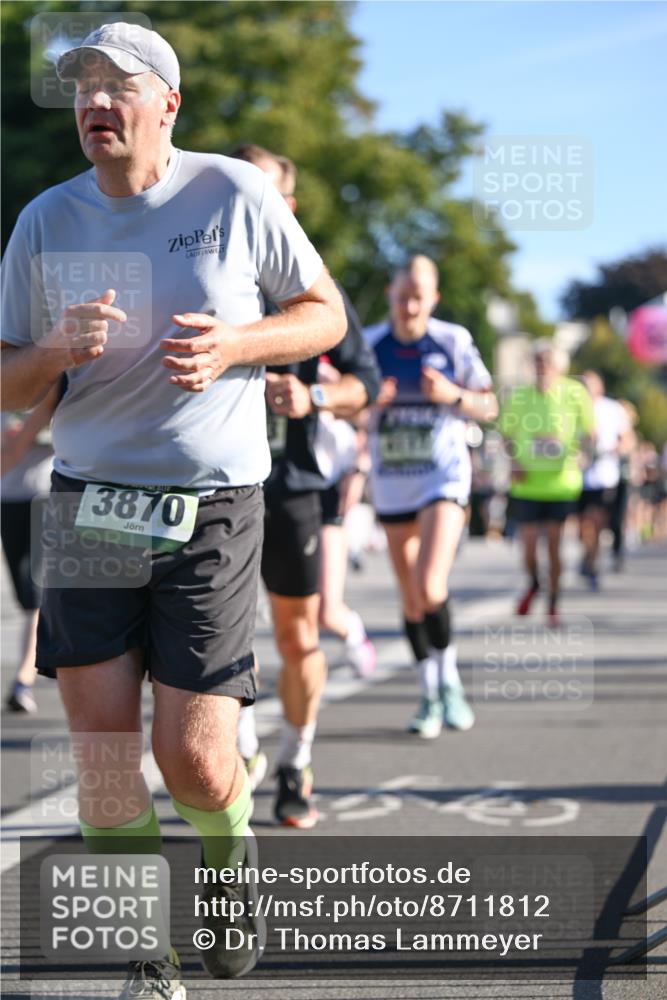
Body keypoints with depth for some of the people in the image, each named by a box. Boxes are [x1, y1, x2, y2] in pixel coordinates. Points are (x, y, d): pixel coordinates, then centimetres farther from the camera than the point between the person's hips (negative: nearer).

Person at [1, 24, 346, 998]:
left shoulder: (234, 195, -3)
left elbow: (326, 314, 6)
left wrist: (231, 346, -13)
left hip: (212, 510, -2)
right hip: (90, 506, 3)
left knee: (193, 759, -6)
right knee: (104, 761, -2)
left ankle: (231, 860, 30)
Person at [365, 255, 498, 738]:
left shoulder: (453, 341, -4)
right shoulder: (370, 345, 1)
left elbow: (489, 407, 3)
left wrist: (453, 395, -17)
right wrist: (369, 400, -15)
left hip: (444, 478, -3)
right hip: (392, 485, 3)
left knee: (430, 589, -19)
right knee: (411, 599, 8)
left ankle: (450, 683, 2)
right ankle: (431, 697, 21)